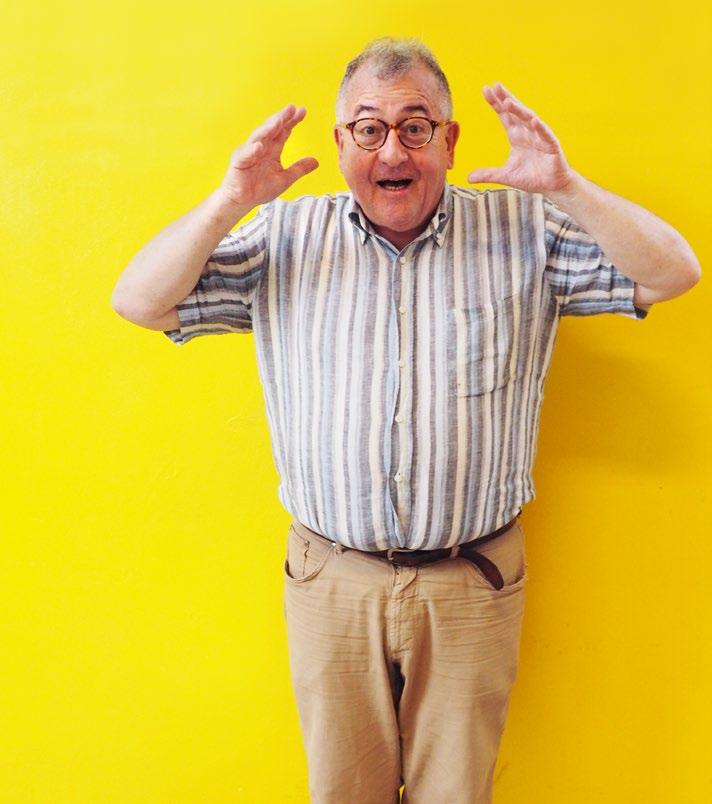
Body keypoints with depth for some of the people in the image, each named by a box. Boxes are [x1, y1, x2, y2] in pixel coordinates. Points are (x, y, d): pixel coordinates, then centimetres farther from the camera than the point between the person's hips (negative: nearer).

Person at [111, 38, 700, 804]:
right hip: (331, 578, 1)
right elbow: (138, 303, -4)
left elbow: (673, 274, -7)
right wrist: (230, 201, -18)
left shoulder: (524, 230, -3)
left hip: (473, 582, 0)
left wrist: (565, 187, -21)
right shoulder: (284, 237, -1)